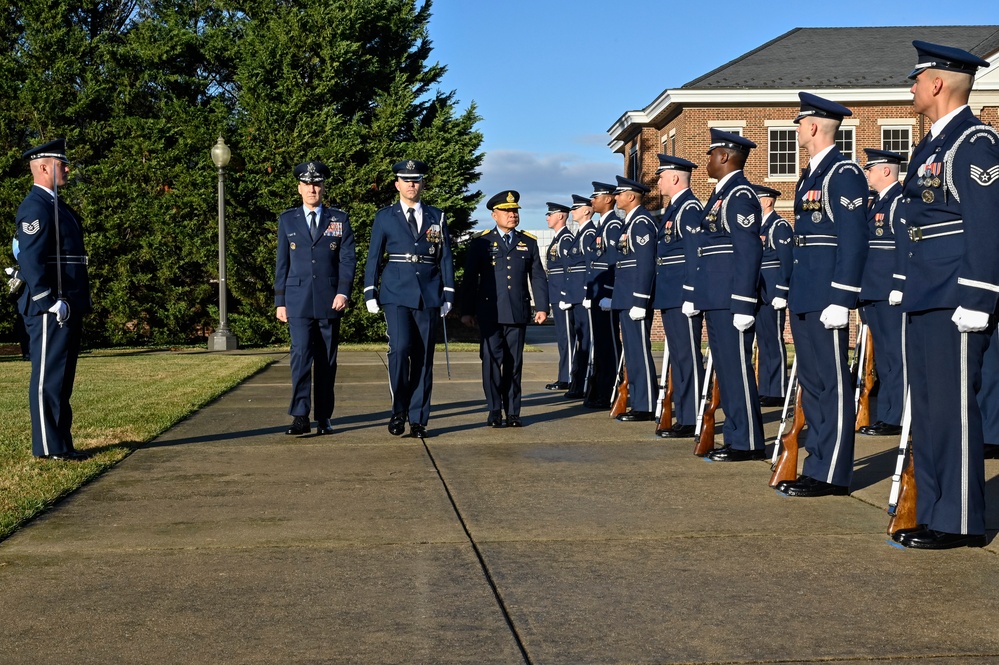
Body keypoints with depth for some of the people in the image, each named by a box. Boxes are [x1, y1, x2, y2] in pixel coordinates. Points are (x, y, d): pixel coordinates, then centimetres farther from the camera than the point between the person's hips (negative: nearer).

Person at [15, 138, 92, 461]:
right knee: (48, 378, -5)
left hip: (69, 309, 10)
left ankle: (61, 443, 19)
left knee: (63, 378, 13)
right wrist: (51, 303, -23)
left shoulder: (55, 204, 20)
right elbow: (31, 260, -20)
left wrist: (80, 303, 20)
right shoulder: (36, 206, -12)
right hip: (51, 311, -10)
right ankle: (48, 447, -1)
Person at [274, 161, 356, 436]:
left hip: (329, 299, 0)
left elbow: (347, 259, 1)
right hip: (298, 299, 0)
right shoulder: (287, 219, 10)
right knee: (301, 354, -12)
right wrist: (280, 301, 6)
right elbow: (282, 262, 10)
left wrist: (343, 291, -13)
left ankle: (324, 418, 12)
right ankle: (300, 417, -13)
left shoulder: (339, 219, 8)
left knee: (327, 359, 5)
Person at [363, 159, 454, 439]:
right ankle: (399, 410, 0)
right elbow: (373, 257, 7)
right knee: (400, 348, -18)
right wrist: (370, 294, 0)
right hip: (396, 295, -2)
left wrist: (448, 296, 4)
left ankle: (418, 419, 8)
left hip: (428, 297, 2)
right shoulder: (384, 217, 8)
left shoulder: (437, 217, 11)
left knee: (423, 357, 1)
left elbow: (446, 258, 10)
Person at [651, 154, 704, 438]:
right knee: (677, 357, 13)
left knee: (688, 356, -6)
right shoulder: (671, 209, 19)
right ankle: (682, 416, 19)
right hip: (670, 296, 10)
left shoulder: (690, 208, -12)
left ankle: (692, 421, -2)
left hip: (683, 296, -10)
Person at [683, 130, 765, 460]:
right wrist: (692, 294, 21)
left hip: (730, 301, -10)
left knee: (736, 369, -5)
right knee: (725, 369, 13)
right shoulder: (720, 194, 18)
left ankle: (747, 443, 1)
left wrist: (743, 306, -23)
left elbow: (749, 252, -19)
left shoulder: (740, 195, -13)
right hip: (714, 298, 10)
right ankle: (735, 436, 20)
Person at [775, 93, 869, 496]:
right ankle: (817, 466, 21)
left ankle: (832, 476, 1)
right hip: (804, 297, 10)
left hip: (825, 298, -10)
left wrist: (841, 299, -21)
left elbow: (854, 240, -17)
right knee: (811, 382, 13)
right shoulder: (810, 176, 18)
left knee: (832, 385, -4)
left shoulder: (844, 173, -10)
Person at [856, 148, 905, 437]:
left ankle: (895, 419, -1)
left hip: (891, 294, -10)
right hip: (873, 293, 10)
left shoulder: (900, 201, -10)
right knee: (883, 357, 14)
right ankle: (885, 415, 21)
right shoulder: (877, 203, 19)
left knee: (895, 354, -5)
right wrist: (863, 287, 20)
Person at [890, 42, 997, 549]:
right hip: (924, 300, 10)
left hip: (954, 302, -10)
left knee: (952, 408, -5)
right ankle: (932, 515, 20)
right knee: (927, 409, 12)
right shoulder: (931, 144, 19)